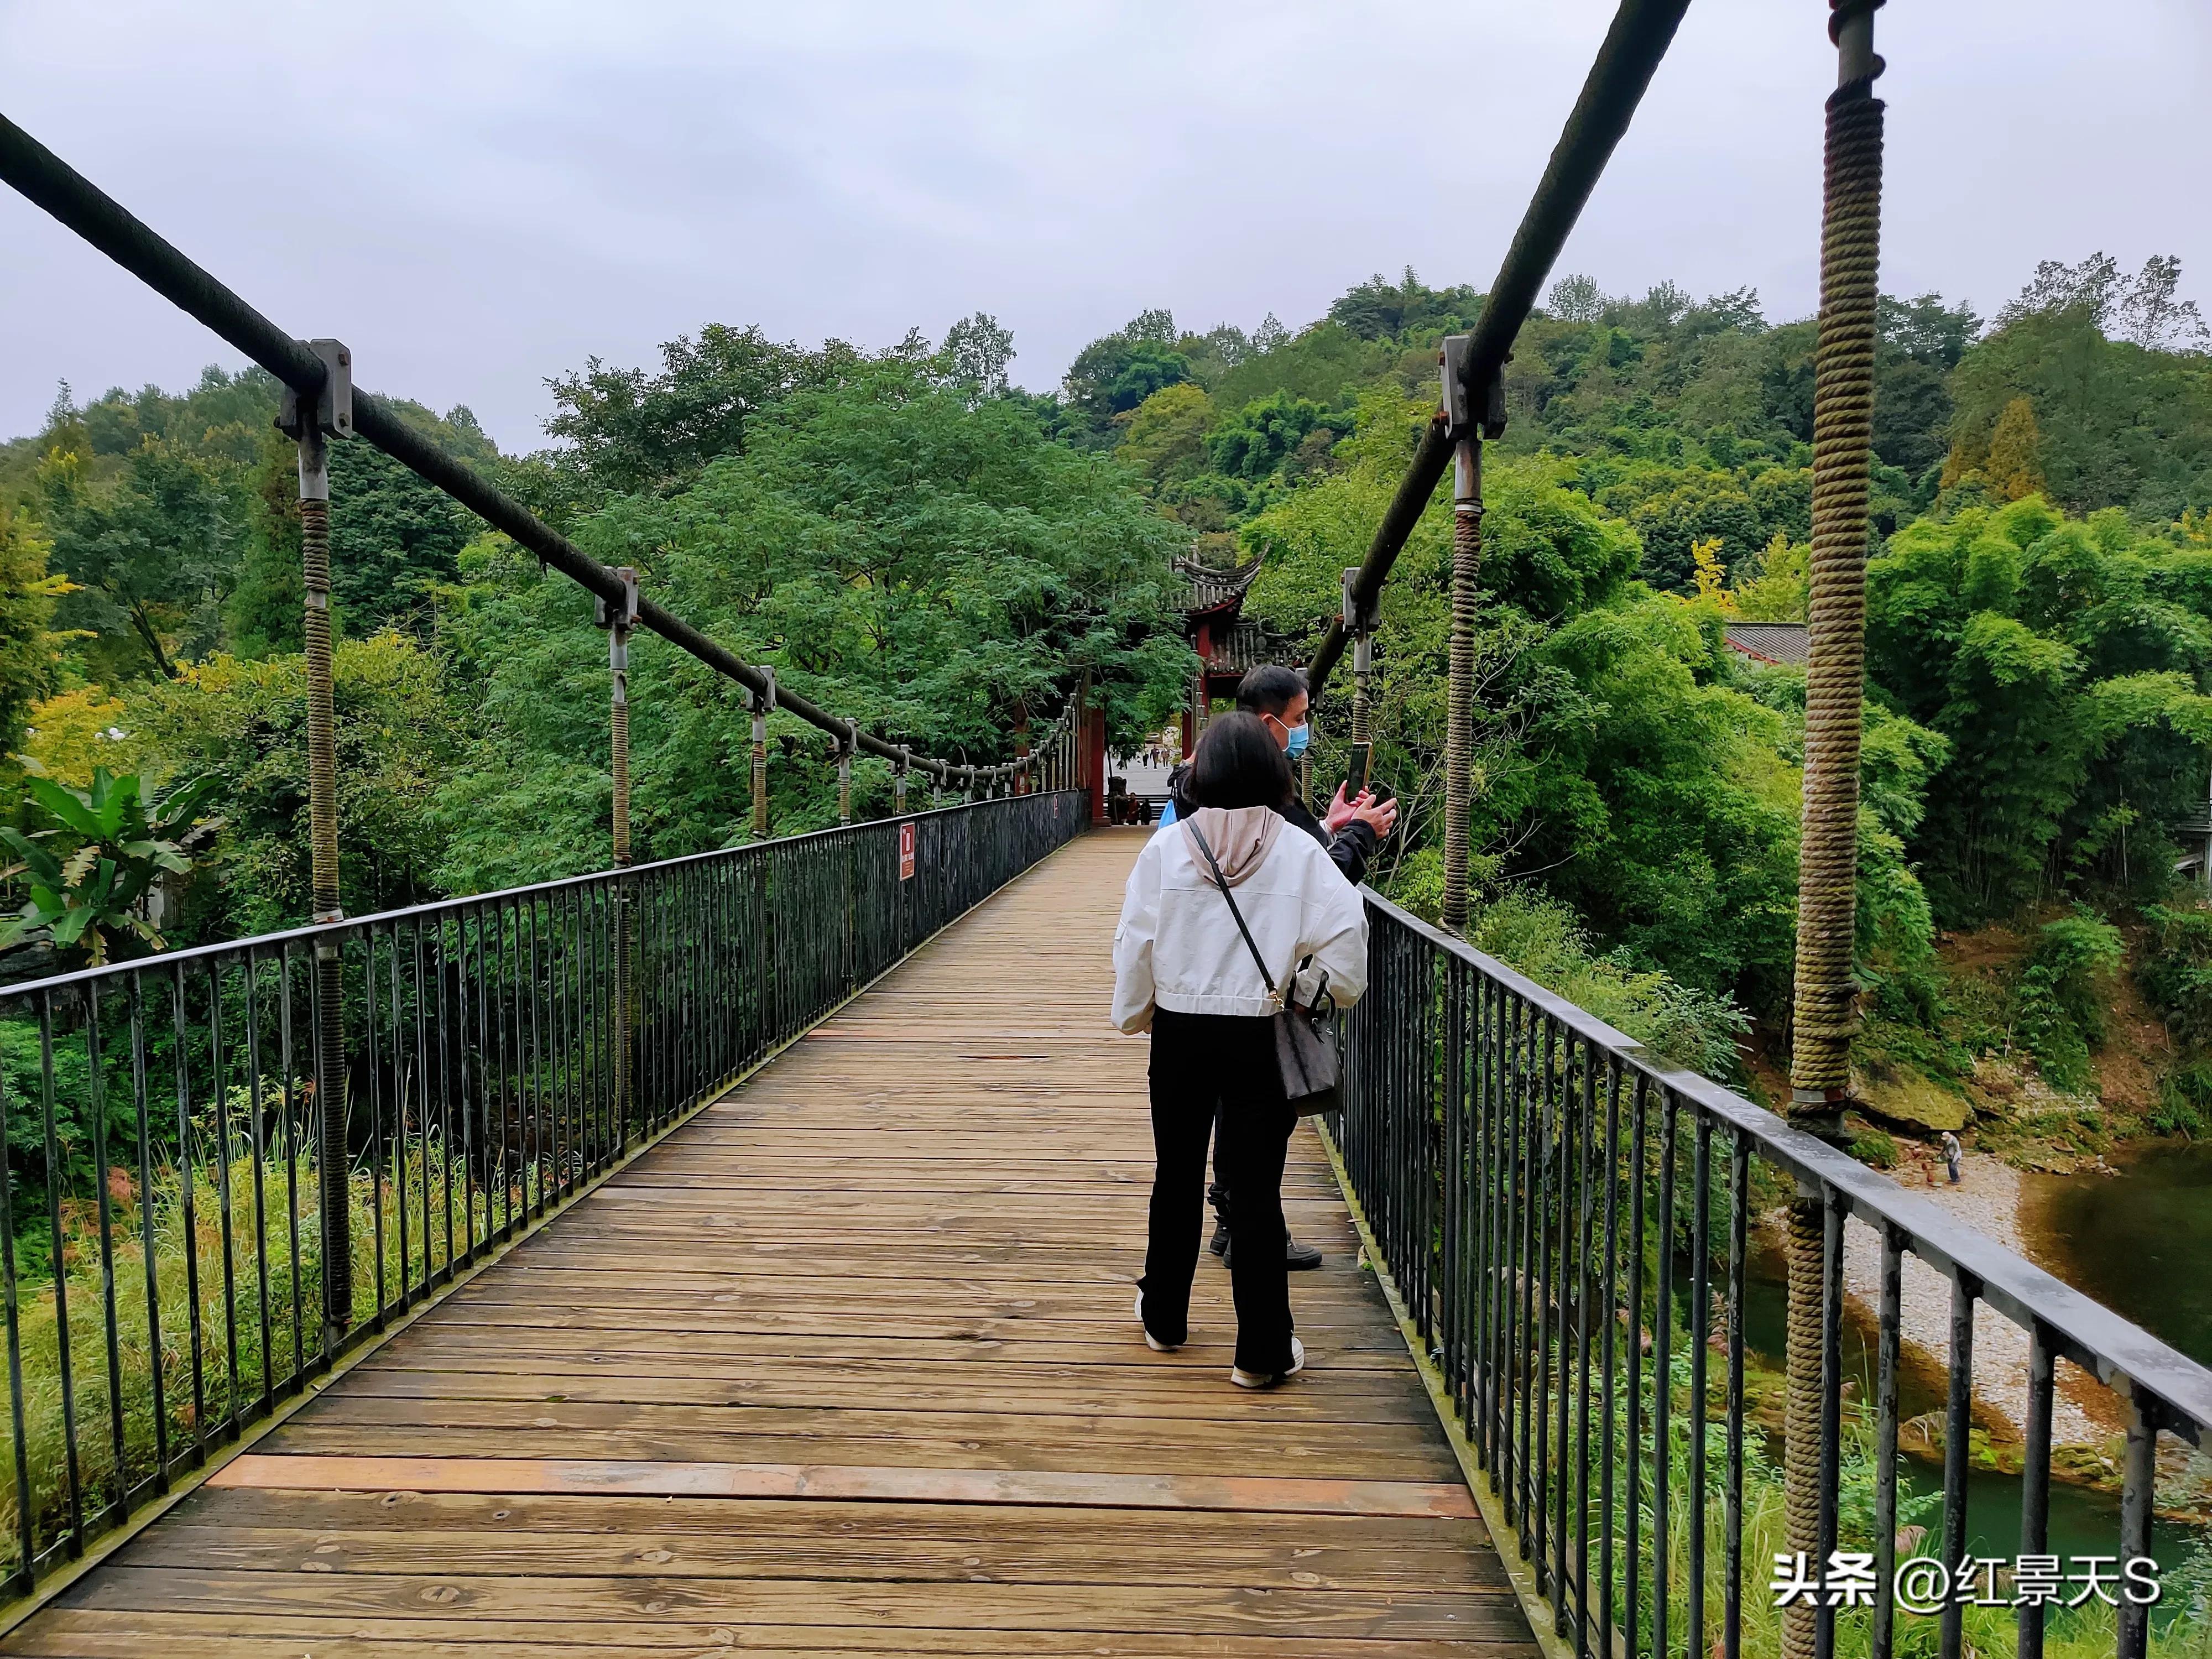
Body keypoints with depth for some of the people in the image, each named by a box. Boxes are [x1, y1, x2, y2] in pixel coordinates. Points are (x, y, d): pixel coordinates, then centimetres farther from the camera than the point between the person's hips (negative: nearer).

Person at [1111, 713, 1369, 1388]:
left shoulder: (1167, 846, -5)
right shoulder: (1299, 850, -7)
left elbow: (1134, 943, -1)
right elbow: (1344, 934, -10)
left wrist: (1135, 1014, 13)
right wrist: (1309, 991, 7)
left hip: (1180, 1033, 2)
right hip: (1260, 1038, -1)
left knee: (1177, 1178, 18)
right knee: (1256, 1190, 5)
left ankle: (1164, 1316, 35)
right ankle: (1262, 1351, 13)